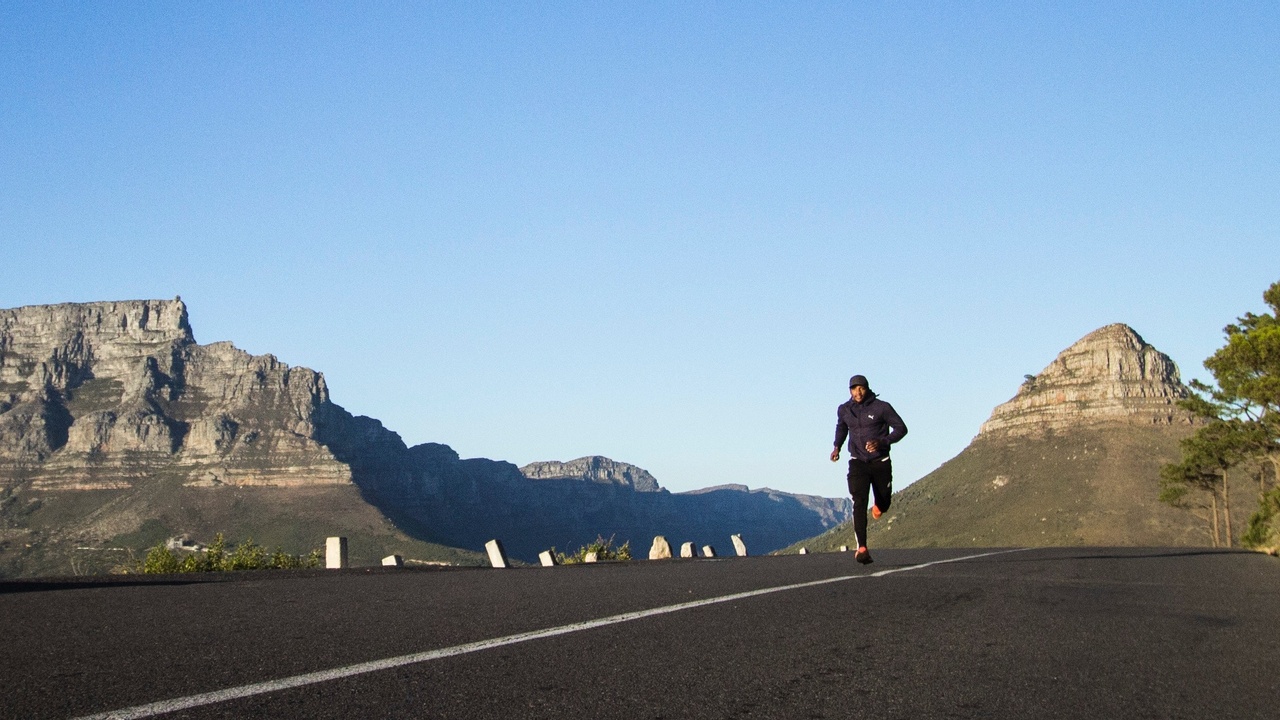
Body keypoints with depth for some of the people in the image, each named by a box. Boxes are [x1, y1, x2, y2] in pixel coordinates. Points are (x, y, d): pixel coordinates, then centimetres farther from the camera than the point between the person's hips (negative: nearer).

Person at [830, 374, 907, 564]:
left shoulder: (881, 407, -9)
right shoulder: (844, 410, 3)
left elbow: (901, 428, -6)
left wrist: (882, 442, -21)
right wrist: (837, 446, 10)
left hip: (881, 463, -1)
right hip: (858, 463, 1)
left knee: (884, 503, 13)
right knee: (859, 503, -18)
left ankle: (878, 506, 55)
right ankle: (862, 548, -25)